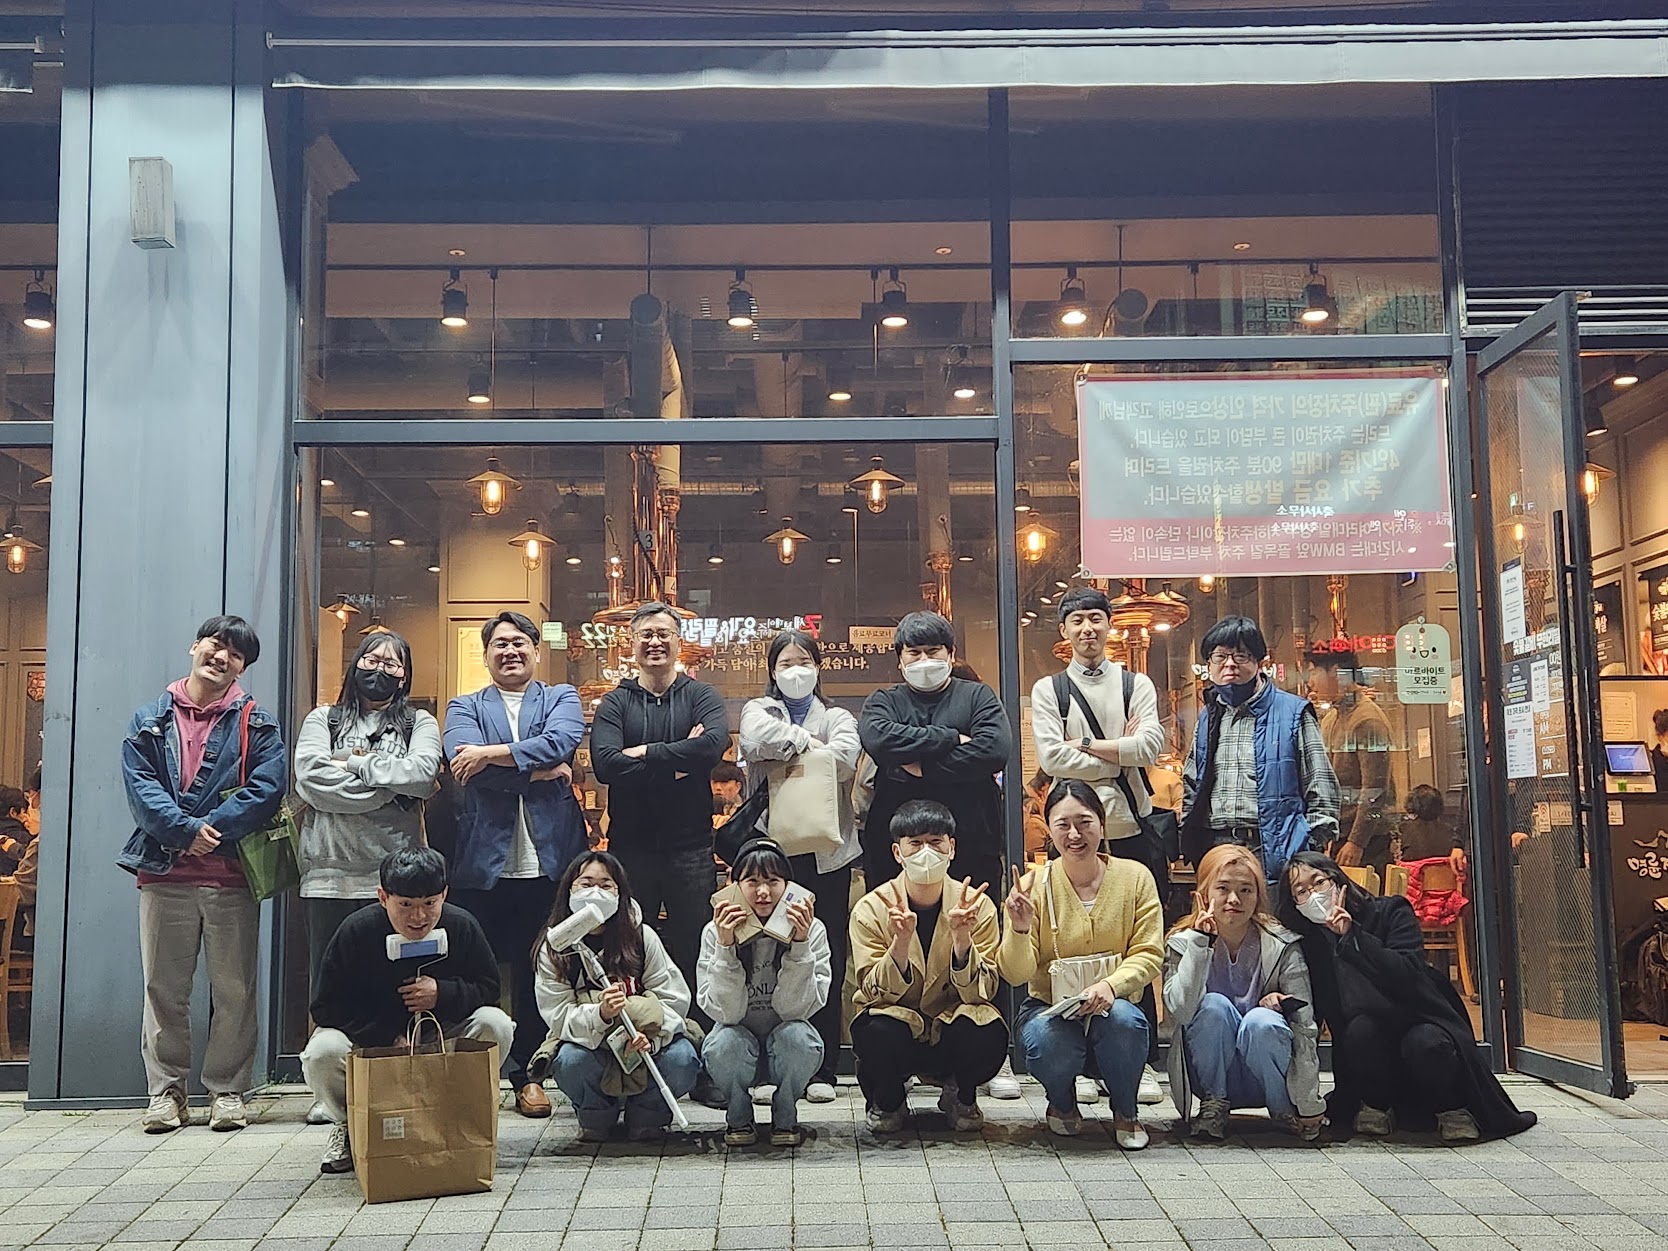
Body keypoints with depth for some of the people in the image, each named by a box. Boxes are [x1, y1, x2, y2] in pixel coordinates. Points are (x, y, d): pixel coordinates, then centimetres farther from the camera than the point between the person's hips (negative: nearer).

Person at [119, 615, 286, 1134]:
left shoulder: (257, 723, 6)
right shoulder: (151, 719, 11)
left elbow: (267, 787, -6)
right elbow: (139, 784, -1)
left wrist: (211, 830, -15)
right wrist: (184, 831, -14)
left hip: (231, 876, -1)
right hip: (163, 872, 1)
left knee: (234, 989, 2)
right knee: (163, 987, 6)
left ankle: (227, 1090, 12)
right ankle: (165, 1090, 16)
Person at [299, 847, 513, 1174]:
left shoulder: (463, 926, -13)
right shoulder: (356, 931, -17)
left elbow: (489, 988, -3)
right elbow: (326, 1007, -15)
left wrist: (444, 993, -25)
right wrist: (388, 1039, -25)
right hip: (370, 1043, -1)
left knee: (496, 1025, -26)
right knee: (321, 1055, -32)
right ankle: (348, 1124, 2)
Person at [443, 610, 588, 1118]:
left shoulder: (561, 698, 14)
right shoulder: (465, 707, 14)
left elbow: (562, 742, -9)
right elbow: (462, 760, -7)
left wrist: (491, 754, -13)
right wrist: (538, 770, -9)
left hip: (546, 859, 0)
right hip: (481, 861, 0)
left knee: (537, 973, 6)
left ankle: (526, 1073, 19)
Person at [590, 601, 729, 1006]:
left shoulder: (701, 696, 5)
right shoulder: (614, 704, 6)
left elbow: (714, 743, -17)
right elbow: (605, 764, -13)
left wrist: (645, 753, -16)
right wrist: (678, 762, -15)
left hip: (691, 846, 0)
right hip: (631, 846, 1)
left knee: (693, 952, 7)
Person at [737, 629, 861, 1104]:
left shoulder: (837, 718, 16)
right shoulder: (758, 710, 15)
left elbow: (845, 758, -7)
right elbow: (758, 738, -11)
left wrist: (784, 756, -3)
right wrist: (808, 743, -4)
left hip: (827, 850, 1)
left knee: (827, 958, 1)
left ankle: (822, 1069, 8)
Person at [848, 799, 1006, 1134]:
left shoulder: (977, 905, -7)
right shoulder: (871, 909, -10)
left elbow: (982, 993, -13)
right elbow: (874, 994, -16)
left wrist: (962, 938, -30)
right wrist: (901, 942, -33)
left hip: (952, 1031, 1)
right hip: (897, 1023, -1)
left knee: (989, 1033, -32)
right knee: (879, 1033, -35)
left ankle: (962, 1096, 4)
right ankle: (887, 1101, 2)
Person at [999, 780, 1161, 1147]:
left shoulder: (1135, 877, -3)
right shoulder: (1034, 885, -7)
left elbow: (1148, 954, -5)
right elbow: (1016, 974, -10)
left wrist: (1110, 984, -25)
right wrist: (1019, 928, -31)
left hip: (1113, 1005, 1)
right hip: (1049, 1006, -1)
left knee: (1123, 1020, -34)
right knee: (1050, 1044, -33)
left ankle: (1125, 1113, 0)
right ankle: (1062, 1103, 8)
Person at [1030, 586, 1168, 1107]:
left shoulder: (1137, 685, 11)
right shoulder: (1049, 689, 7)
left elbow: (1151, 745, -6)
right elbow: (1051, 759, -7)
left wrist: (1086, 744, -7)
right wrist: (1121, 756, -5)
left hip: (1132, 830, 1)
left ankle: (1144, 1063, 12)